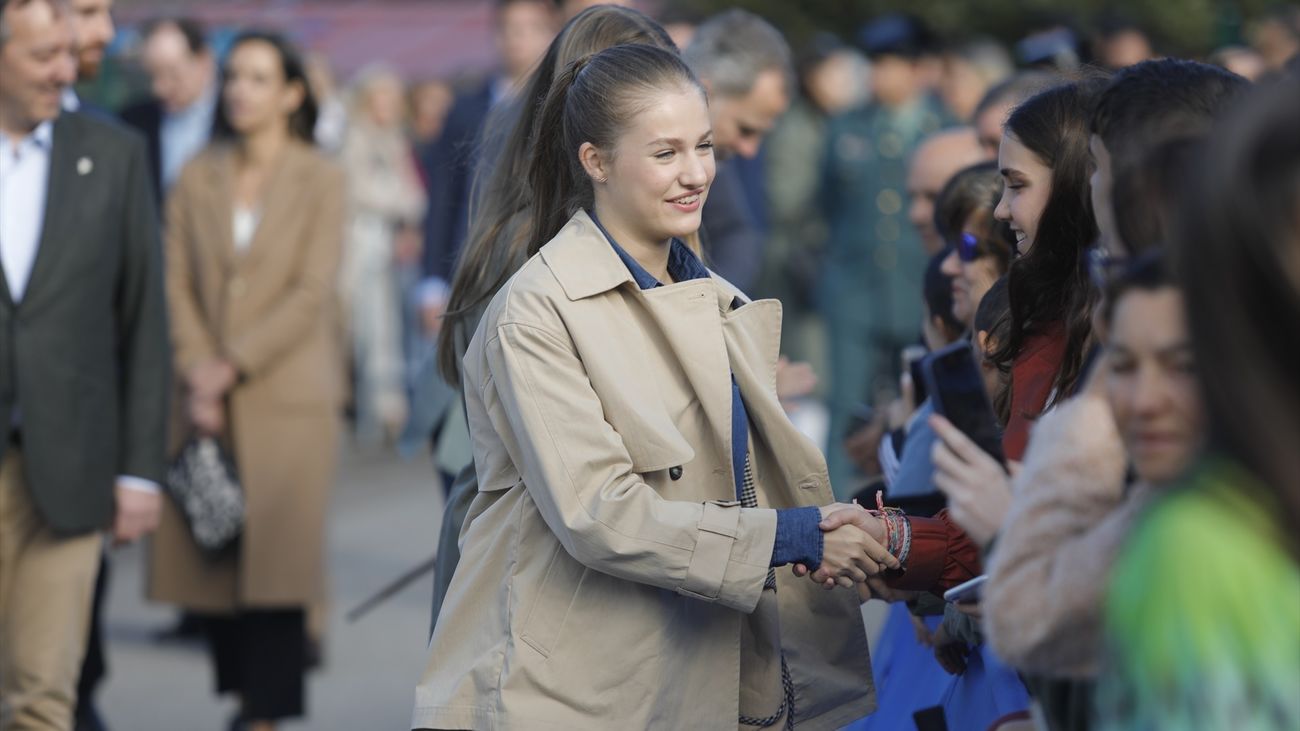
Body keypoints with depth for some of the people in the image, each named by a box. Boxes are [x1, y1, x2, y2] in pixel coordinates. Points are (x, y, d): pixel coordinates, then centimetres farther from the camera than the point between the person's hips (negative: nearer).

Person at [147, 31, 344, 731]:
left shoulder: (320, 181, 1)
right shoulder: (197, 178, 9)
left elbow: (311, 293, -6)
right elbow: (177, 284, 5)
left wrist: (232, 367, -11)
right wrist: (197, 373, -8)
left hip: (285, 396, -3)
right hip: (207, 401, 3)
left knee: (274, 557, -7)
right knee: (209, 557, 3)